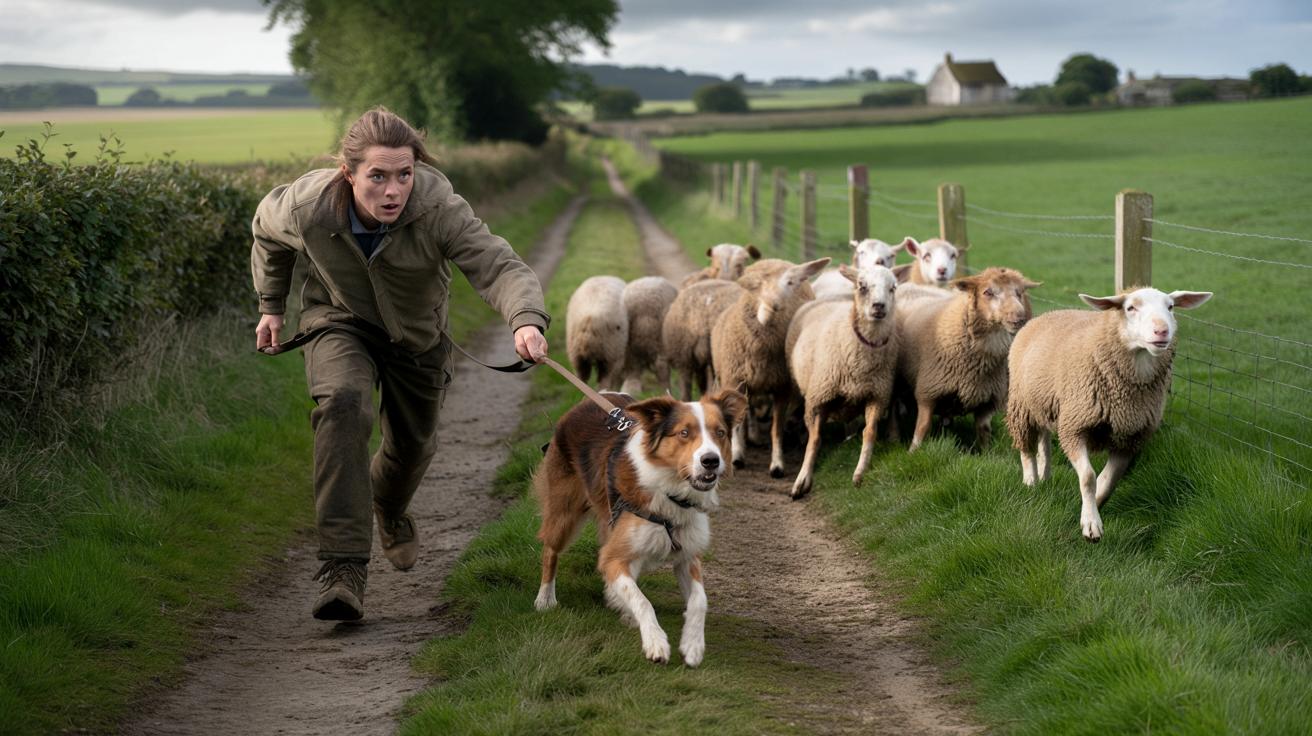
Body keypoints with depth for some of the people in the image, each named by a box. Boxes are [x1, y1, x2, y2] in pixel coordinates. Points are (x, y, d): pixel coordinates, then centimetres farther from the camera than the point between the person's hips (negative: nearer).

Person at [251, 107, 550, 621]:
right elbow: (267, 230, -3)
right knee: (343, 405, -31)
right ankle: (343, 569, -33)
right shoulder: (307, 208, -29)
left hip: (417, 334, 1)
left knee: (413, 444, 17)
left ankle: (388, 509, 58)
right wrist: (271, 305, 6)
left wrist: (527, 321, -65)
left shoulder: (439, 208, -36)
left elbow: (500, 267, -45)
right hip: (339, 323, -1)